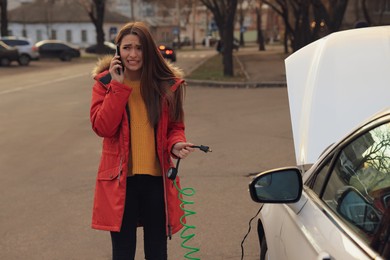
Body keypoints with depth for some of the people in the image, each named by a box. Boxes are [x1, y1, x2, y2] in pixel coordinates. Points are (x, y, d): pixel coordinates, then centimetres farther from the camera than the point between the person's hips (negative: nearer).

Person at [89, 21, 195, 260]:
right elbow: (102, 127, -12)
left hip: (156, 178, 1)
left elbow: (175, 127, 9)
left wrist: (176, 144, -13)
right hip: (120, 179, -1)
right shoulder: (105, 82, -1)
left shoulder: (167, 83, 1)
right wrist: (118, 86, -16)